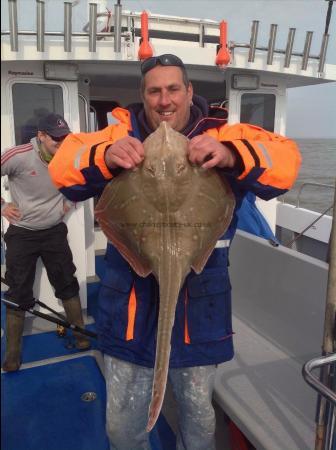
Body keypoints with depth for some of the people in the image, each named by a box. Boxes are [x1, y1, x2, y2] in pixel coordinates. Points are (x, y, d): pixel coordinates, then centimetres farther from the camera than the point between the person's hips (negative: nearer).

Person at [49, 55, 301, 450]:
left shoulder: (220, 136, -4)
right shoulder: (122, 134, 0)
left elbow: (285, 158, -15)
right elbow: (62, 167, -9)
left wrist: (230, 155, -36)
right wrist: (104, 157, -31)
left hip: (198, 301, 0)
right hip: (130, 300, 1)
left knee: (198, 411, 22)